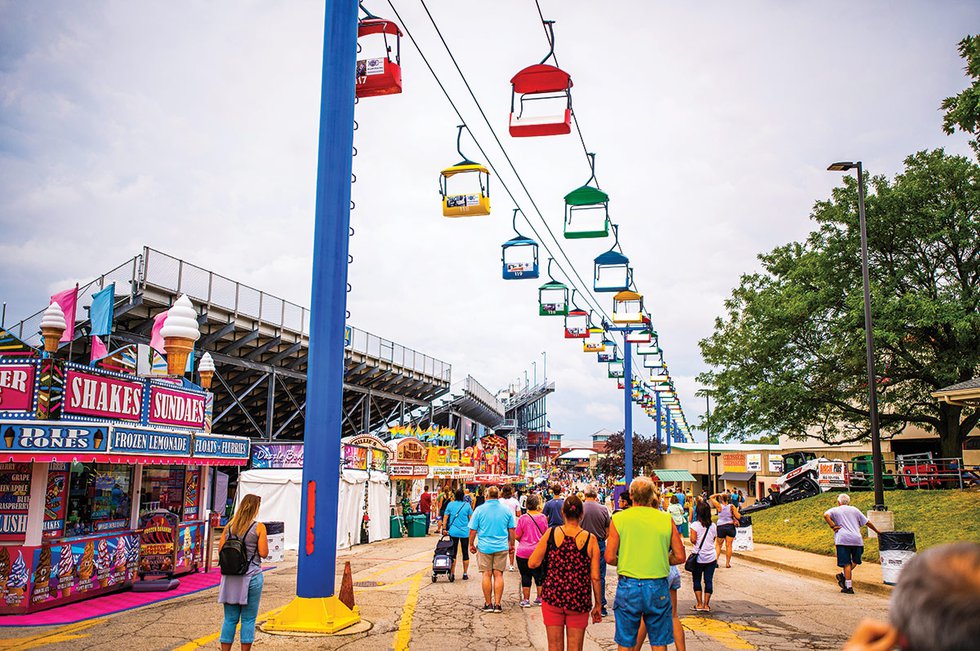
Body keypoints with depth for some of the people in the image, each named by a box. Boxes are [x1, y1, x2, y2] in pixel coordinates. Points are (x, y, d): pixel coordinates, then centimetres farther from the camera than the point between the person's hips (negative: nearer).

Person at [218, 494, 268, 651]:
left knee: (230, 618, 12)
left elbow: (220, 549, 6)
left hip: (230, 577, 4)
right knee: (248, 619, 6)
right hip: (251, 576, -4)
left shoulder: (229, 526, 3)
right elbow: (263, 553, -10)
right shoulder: (259, 527, -9)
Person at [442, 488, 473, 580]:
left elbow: (445, 518, 0)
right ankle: (465, 574, 13)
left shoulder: (450, 504, -1)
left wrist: (444, 529, 7)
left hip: (453, 532, 1)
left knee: (453, 553, 8)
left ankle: (452, 573, 9)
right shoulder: (467, 505, -5)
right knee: (465, 553, 9)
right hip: (465, 532, -1)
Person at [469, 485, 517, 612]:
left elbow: (473, 530, -2)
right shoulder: (507, 510, 1)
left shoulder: (479, 509, -4)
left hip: (484, 547, -1)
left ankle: (488, 604, 12)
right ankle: (497, 604, 6)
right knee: (498, 575, 5)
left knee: (487, 575, 6)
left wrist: (471, 544, 10)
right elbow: (512, 530, 7)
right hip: (501, 547, 1)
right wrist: (511, 544, 20)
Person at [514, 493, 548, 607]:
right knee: (539, 575, 15)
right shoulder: (543, 517, -5)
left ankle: (526, 600, 10)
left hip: (523, 552, -2)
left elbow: (517, 536, -6)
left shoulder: (522, 518, -11)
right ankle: (539, 598, 22)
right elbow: (546, 534, 6)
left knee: (525, 576, 6)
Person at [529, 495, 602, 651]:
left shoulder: (551, 533, -5)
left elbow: (532, 563, -5)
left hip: (552, 597, 0)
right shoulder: (590, 539, -5)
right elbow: (595, 577, -4)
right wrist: (598, 604, 6)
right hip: (579, 601, 0)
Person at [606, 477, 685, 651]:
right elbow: (680, 557, 1)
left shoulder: (619, 518, -4)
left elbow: (610, 558, -7)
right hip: (658, 587, 1)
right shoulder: (666, 519, -1)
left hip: (628, 587, -1)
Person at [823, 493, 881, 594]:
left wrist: (833, 526, -5)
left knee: (847, 564, -2)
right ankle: (843, 575, 2)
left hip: (843, 539, -2)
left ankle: (849, 587, -4)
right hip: (857, 540, 2)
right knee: (855, 562, 19)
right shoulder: (855, 510, 20)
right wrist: (877, 531, 33)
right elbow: (867, 522, 21)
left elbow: (826, 515, -11)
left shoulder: (835, 510, 11)